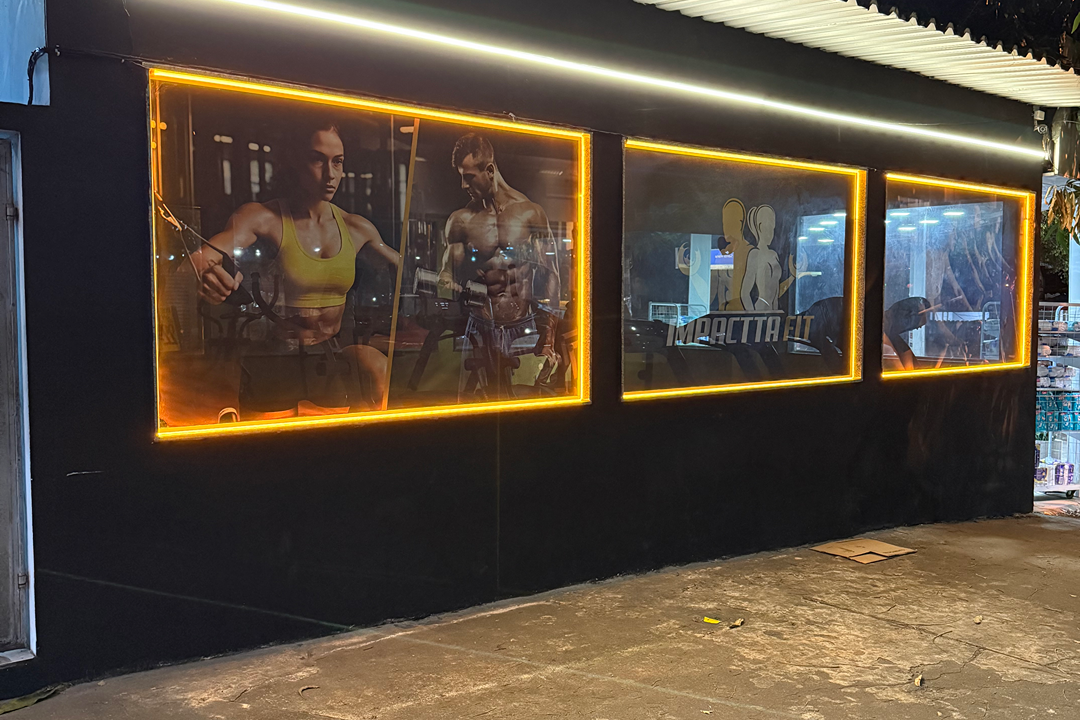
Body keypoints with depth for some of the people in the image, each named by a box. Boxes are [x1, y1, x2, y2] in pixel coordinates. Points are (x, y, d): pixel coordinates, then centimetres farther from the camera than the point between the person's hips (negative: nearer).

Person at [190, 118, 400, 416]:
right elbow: (204, 257, -24)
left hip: (332, 364, 3)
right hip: (274, 366, -3)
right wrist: (205, 274, -48)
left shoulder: (356, 229, 4)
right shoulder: (263, 218, -9)